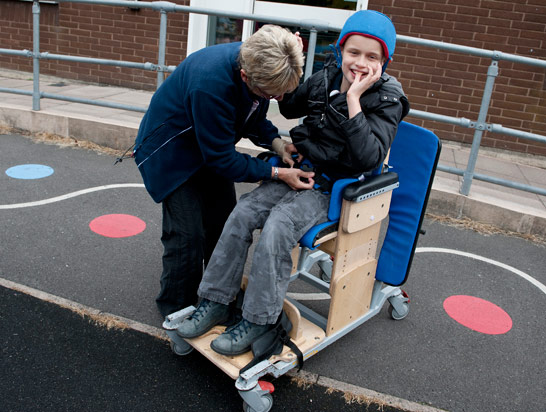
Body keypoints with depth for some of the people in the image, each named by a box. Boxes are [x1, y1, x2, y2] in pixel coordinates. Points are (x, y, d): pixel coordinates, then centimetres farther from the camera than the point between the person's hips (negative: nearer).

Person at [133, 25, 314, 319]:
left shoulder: (265, 68, -18)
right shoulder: (211, 84, -41)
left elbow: (255, 118, 1)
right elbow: (221, 157, -31)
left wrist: (277, 144, -16)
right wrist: (276, 173, -30)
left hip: (211, 145, 7)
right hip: (172, 152, -7)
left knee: (224, 224, 10)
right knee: (188, 234, -8)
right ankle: (178, 311, 15)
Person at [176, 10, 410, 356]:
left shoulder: (388, 100, -11)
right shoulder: (326, 78, 4)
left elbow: (369, 158, -25)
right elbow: (290, 108, 23)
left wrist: (353, 99, -27)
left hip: (333, 189, -5)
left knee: (277, 228, -27)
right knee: (242, 214, -14)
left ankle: (257, 322, -11)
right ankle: (216, 303, -2)